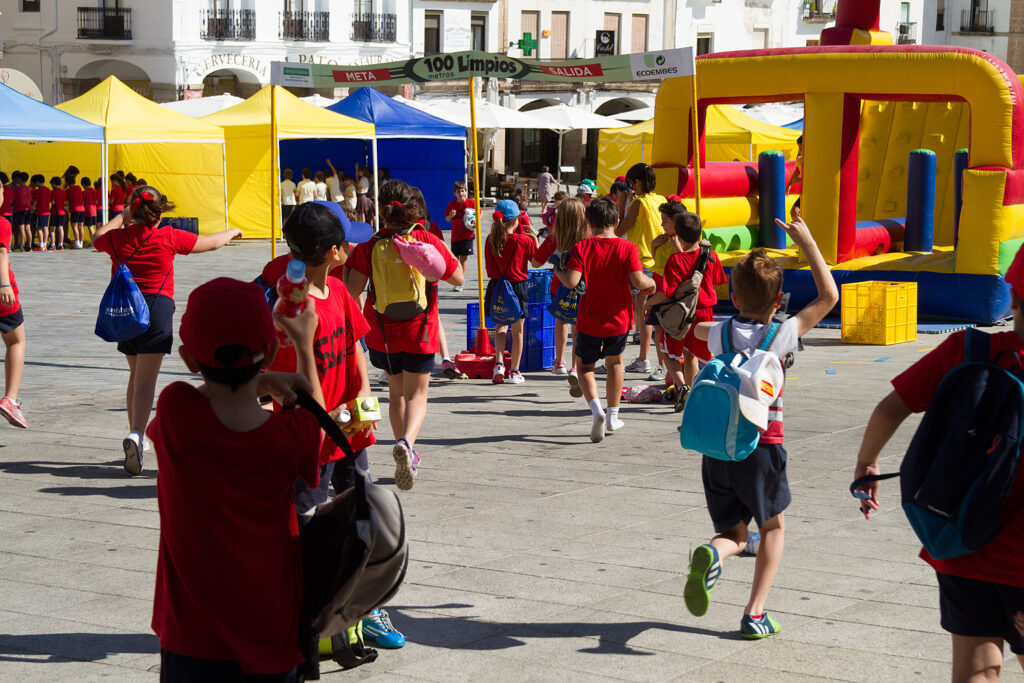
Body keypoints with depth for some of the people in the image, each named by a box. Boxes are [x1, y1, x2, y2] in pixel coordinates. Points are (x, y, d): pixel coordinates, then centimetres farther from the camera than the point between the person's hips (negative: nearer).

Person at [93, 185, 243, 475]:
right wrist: (232, 231, 30)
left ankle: (136, 433, 28)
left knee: (136, 373, 21)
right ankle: (136, 435, -26)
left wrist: (120, 218, 40)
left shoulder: (117, 238, 2)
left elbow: (97, 240, 28)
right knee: (146, 378, -9)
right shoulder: (169, 237, -4)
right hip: (156, 305, -4)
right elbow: (212, 242, 10)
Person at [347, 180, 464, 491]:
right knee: (416, 394, 4)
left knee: (396, 390, 20)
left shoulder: (369, 246, -8)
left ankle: (406, 451, 23)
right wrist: (446, 251, 17)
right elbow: (457, 278, 2)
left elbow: (352, 290, -12)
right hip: (418, 330, -1)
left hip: (382, 331, 1)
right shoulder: (428, 242, -8)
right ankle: (406, 442, -24)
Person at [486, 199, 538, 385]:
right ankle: (514, 371, 12)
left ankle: (499, 363, 0)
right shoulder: (524, 240, -13)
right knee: (517, 330, 9)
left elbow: (489, 268, 2)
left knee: (500, 326, 19)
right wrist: (535, 239, 7)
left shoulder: (491, 240, -4)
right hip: (518, 286, -3)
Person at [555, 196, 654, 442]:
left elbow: (571, 281, -20)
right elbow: (638, 281, -19)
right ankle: (613, 417, 28)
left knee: (584, 366, 16)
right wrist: (651, 282, 3)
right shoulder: (628, 248, -8)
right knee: (614, 362, 26)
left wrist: (558, 271, 0)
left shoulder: (582, 248, -9)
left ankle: (597, 409, -10)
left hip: (589, 321, -2)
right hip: (619, 320, 2)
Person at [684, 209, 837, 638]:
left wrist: (740, 315, 38)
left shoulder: (720, 334, 2)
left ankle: (711, 555, -23)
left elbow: (695, 327, 27)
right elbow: (829, 296, 3)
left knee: (734, 533, 14)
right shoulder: (781, 335, -6)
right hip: (761, 446, -3)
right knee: (773, 527, 20)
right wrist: (807, 242, 7)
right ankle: (755, 614, 11)